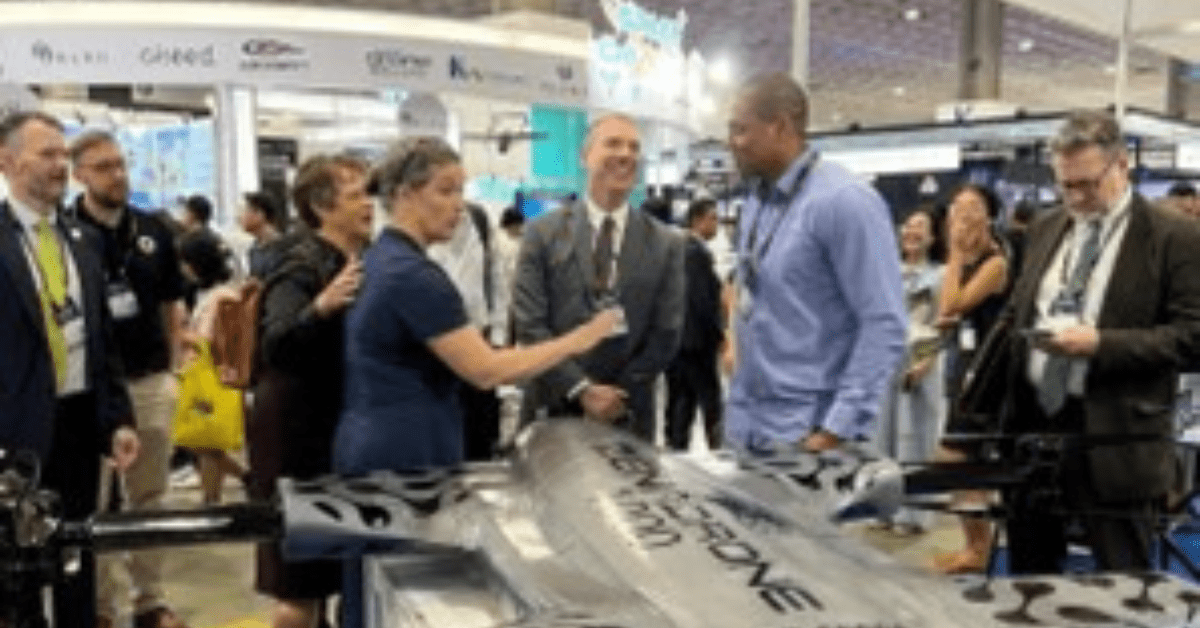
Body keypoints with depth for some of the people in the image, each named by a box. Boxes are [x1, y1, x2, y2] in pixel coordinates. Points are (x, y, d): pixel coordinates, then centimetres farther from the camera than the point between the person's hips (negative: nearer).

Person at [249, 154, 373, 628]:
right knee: (300, 576, 0)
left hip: (341, 429, 8)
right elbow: (275, 346, -34)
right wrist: (321, 306, -48)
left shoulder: (363, 261, 6)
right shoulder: (305, 266, -18)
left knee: (330, 563, 20)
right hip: (302, 433, -8)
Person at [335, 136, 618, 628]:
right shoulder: (413, 274, -20)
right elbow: (485, 370, -22)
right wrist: (576, 340, -16)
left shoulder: (378, 260, 11)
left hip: (371, 445, 10)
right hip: (406, 454, -10)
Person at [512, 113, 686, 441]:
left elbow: (667, 332, 1)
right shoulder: (543, 233, -1)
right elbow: (530, 325, -6)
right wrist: (581, 390, -12)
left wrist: (620, 394, -7)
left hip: (628, 415, 1)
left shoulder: (667, 243, 2)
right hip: (552, 409, -1)